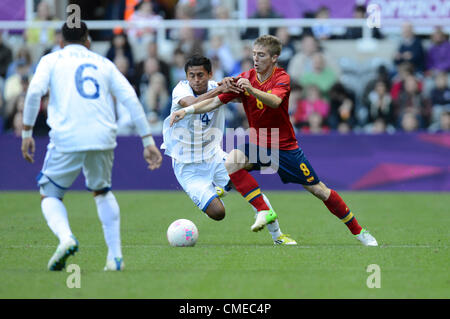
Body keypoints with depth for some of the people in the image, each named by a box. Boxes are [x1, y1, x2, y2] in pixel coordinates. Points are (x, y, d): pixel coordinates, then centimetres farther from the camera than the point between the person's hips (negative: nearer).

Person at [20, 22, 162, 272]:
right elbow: (131, 99, 12)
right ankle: (116, 256, 14)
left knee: (50, 195, 14)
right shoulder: (103, 63, 22)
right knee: (102, 192, 26)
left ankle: (66, 237, -17)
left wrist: (27, 133, 3)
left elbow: (34, 92, -3)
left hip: (66, 138, -3)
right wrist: (148, 141, 12)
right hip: (103, 138, 3)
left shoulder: (51, 60, 15)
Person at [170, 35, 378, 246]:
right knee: (231, 164, -27)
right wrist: (187, 110, -19)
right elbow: (215, 102, -6)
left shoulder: (281, 78, -15)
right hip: (257, 145, 3)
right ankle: (264, 211, -21)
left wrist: (252, 90, -55)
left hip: (284, 147, -3)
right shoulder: (245, 79, -4)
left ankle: (358, 231, 15)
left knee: (318, 190, -1)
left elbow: (275, 101, -37)